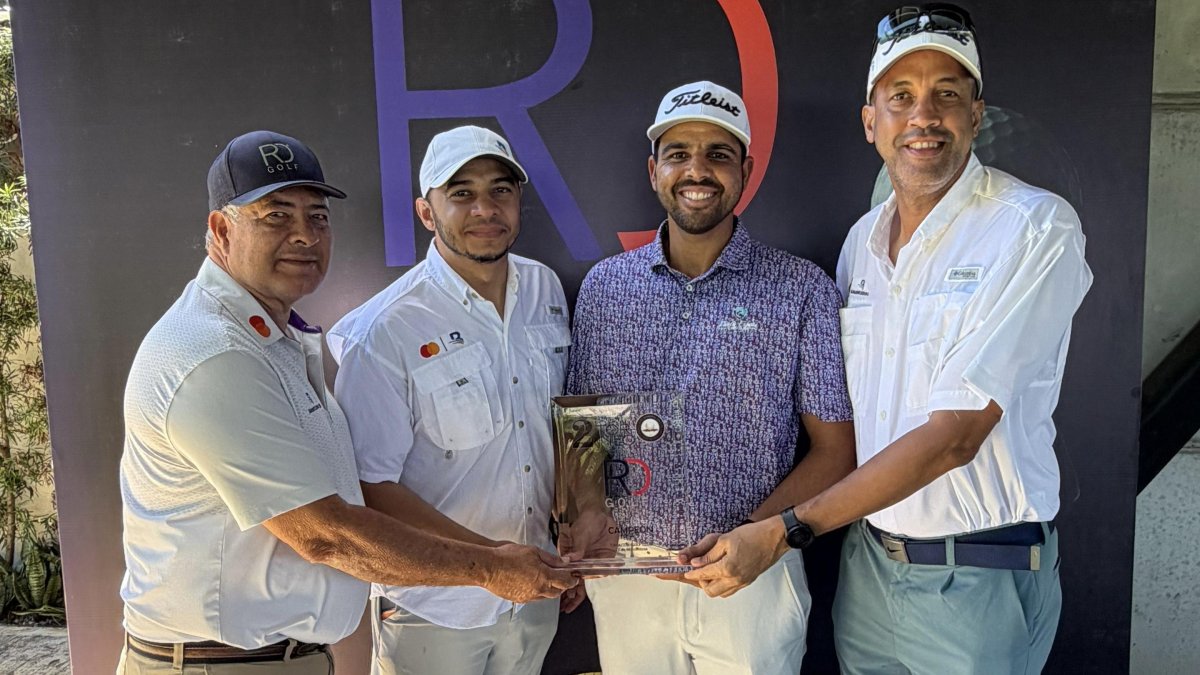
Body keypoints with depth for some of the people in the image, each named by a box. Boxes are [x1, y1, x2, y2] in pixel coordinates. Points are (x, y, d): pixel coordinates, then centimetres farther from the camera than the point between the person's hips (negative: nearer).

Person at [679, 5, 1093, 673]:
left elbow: (953, 435, -23)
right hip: (866, 561, 5)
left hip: (978, 581, -5)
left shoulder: (1037, 228, -16)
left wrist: (781, 532, -22)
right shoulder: (862, 239, 4)